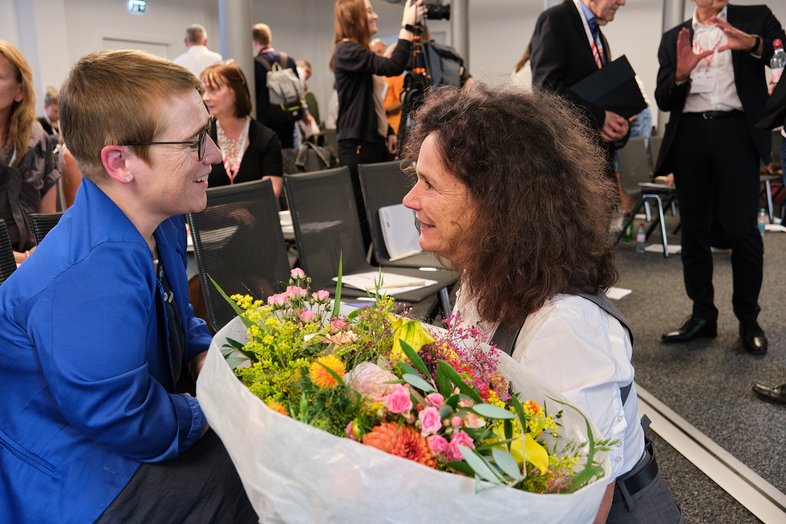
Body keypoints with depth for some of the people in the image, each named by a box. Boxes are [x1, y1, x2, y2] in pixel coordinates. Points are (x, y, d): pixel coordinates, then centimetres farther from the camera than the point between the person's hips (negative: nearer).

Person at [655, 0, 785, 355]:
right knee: (694, 231, 5)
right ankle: (702, 315, 15)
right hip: (690, 136, 3)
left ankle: (748, 319, 8)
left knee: (742, 231, -5)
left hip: (736, 132, -2)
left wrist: (754, 44, -20)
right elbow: (663, 101, 9)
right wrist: (680, 74, -11)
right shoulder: (673, 38, 15)